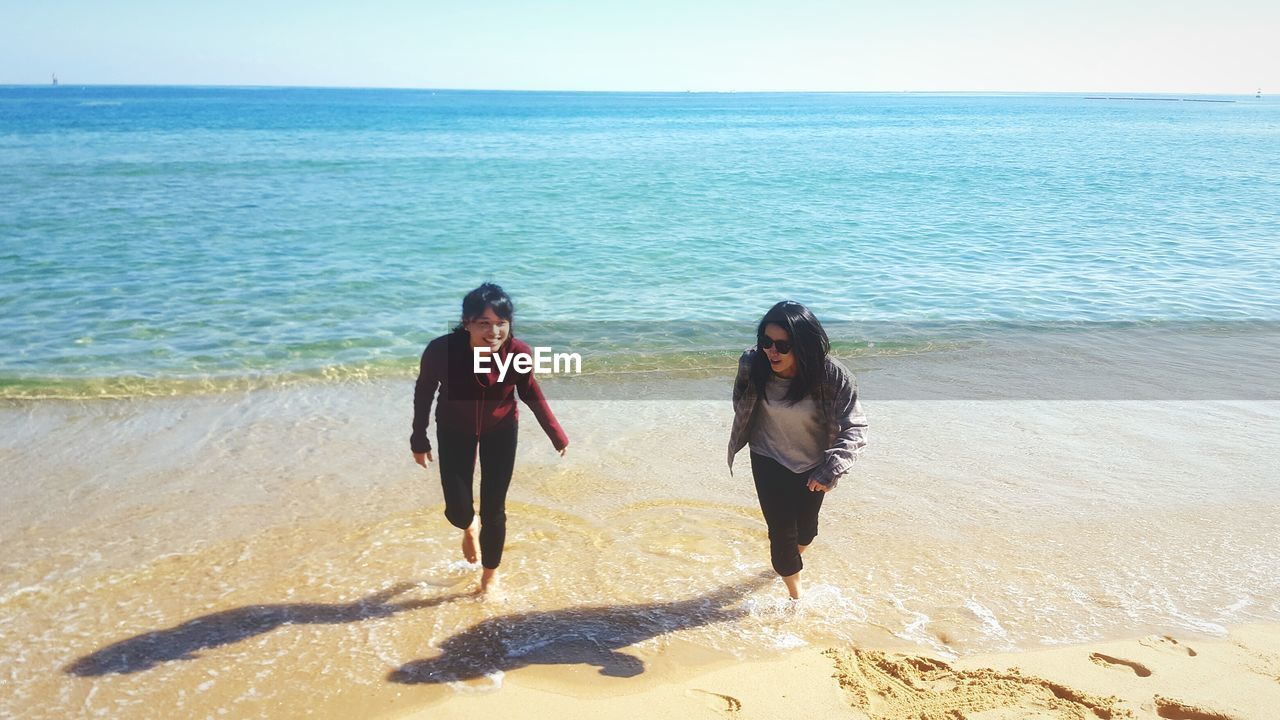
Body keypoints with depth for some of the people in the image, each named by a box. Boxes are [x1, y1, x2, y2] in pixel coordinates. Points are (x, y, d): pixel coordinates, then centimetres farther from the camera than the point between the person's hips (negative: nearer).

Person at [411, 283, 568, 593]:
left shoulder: (519, 353, -30)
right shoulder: (441, 350, -33)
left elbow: (530, 393, -8)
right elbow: (424, 392, -13)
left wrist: (557, 435, -4)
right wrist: (419, 440, -2)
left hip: (500, 430, 0)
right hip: (454, 430, 0)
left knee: (493, 510, 4)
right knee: (457, 510, -1)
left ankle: (490, 577, 31)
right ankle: (469, 527, 40)